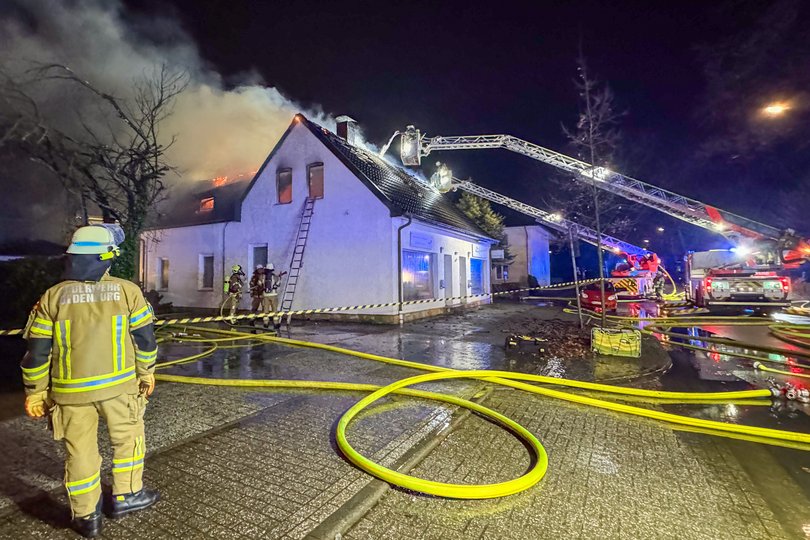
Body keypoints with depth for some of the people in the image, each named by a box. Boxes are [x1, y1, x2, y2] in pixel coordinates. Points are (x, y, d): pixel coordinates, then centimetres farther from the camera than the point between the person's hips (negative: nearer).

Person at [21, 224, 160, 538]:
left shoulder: (52, 297, -4)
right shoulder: (127, 291, -9)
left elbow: (37, 352, -2)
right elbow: (145, 338, -4)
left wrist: (35, 392, 9)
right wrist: (147, 372, 10)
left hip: (72, 391, 2)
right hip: (118, 384, -2)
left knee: (80, 450, 15)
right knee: (128, 438, 19)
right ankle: (126, 496, 32)